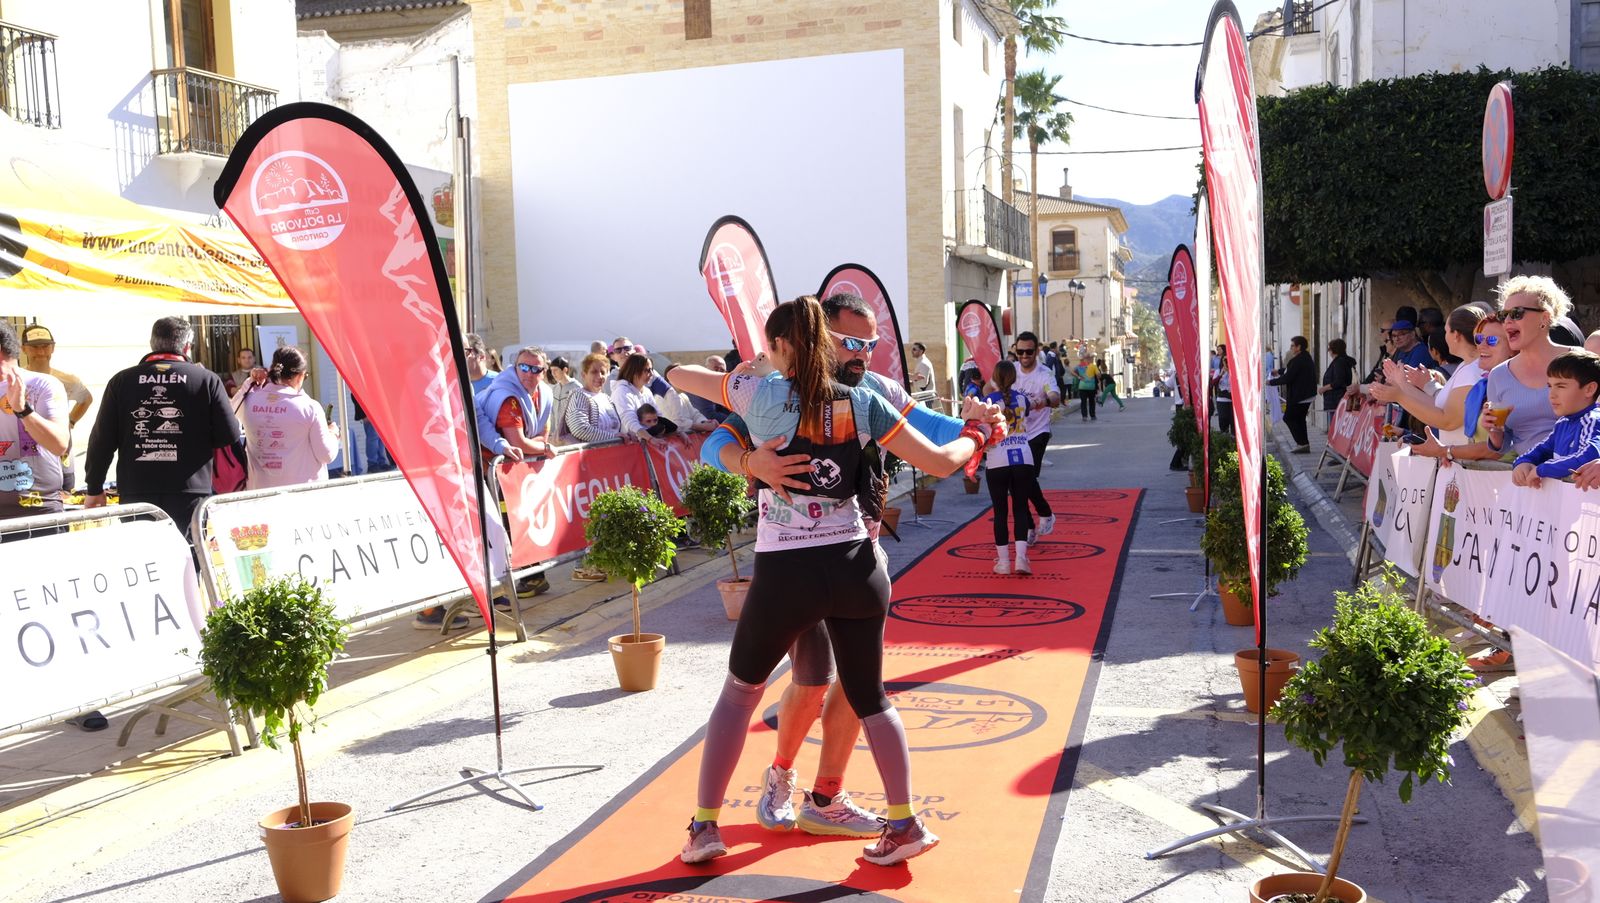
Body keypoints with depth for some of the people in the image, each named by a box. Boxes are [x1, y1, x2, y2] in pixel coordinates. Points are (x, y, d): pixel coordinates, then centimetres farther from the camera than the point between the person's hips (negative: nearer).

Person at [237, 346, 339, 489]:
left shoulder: (249, 402, -3)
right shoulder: (309, 408, -13)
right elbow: (326, 455, -7)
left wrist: (250, 381, 17)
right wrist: (333, 434, 12)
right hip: (303, 491, -3)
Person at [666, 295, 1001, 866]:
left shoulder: (761, 395, -4)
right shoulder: (862, 403, 1)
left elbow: (676, 376, 10)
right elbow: (940, 463, 3)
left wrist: (725, 379, 30)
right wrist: (976, 430, 22)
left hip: (784, 572, -2)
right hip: (856, 565, 2)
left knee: (740, 691, 18)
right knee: (869, 696, 20)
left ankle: (704, 825, 20)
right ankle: (905, 824, 21)